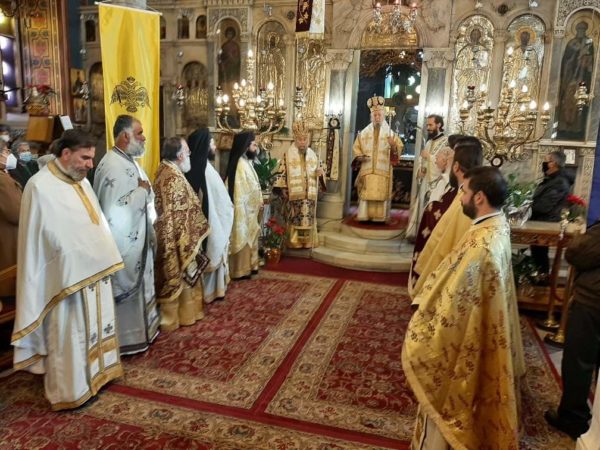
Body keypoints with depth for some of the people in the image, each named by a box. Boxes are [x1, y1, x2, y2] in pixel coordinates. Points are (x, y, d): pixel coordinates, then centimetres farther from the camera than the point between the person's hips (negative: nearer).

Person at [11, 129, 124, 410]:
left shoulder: (80, 181, 6)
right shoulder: (40, 187, -18)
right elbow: (39, 239, -17)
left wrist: (105, 259, 9)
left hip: (93, 270, 8)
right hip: (67, 277, -8)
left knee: (93, 325, 20)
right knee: (69, 333, 6)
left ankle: (94, 373, 39)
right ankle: (70, 391, 24)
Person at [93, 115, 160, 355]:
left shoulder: (130, 162, 9)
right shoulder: (112, 166, -22)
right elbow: (114, 211, -30)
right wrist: (142, 190, -21)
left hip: (138, 239, 10)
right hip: (125, 244, -10)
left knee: (140, 287, 19)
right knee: (128, 290, 3)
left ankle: (141, 330, 34)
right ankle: (127, 339, 18)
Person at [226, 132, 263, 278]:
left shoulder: (246, 162, 11)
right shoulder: (241, 164, -20)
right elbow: (241, 191, -22)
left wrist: (258, 203, 14)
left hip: (251, 208, 10)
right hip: (244, 209, -10)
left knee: (249, 237, 16)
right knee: (243, 238, -1)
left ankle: (248, 266, 27)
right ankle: (241, 270, 8)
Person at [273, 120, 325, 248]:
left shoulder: (313, 154, 12)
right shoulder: (288, 154, 0)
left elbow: (318, 170, 18)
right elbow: (282, 172, -3)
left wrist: (320, 172, -6)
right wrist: (283, 188, -10)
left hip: (310, 194, 4)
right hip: (294, 194, -4)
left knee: (308, 219, 5)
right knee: (294, 219, -4)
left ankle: (308, 242, 14)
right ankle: (294, 242, 4)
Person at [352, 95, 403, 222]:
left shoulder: (390, 133, 6)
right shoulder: (364, 132, 10)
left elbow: (399, 149, -1)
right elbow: (356, 148, 10)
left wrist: (393, 146, -23)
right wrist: (359, 157, -9)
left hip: (383, 171, -1)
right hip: (367, 170, 1)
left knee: (381, 194, -2)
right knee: (366, 194, -1)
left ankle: (380, 217, 4)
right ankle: (365, 216, 5)